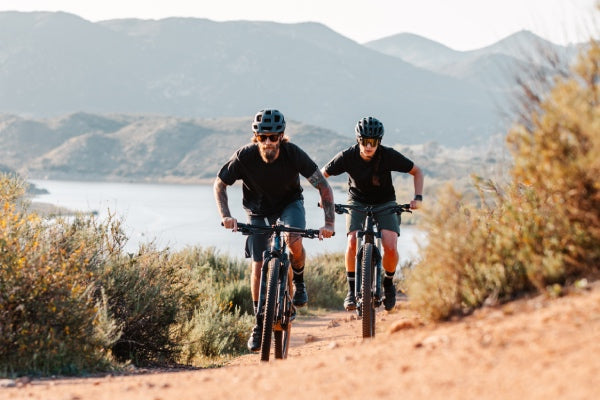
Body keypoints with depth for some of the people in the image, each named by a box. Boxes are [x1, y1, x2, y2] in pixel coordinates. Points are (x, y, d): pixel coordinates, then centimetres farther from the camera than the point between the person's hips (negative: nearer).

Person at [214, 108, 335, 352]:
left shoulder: (293, 154, -28)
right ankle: (259, 325, 9)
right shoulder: (245, 156, -27)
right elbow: (220, 185, -12)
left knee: (294, 241, -31)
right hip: (259, 209, 1)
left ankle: (299, 282, 0)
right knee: (258, 266, -4)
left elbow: (323, 186, -23)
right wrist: (225, 216, -26)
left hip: (290, 202, -1)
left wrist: (329, 223, -32)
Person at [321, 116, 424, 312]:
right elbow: (322, 175, -7)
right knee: (352, 242, -25)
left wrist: (418, 197, -20)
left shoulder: (389, 155, -22)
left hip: (385, 203, 0)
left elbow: (416, 171, -8)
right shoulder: (348, 156, -21)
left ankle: (388, 283, 8)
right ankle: (352, 289, -7)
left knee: (390, 246, -21)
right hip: (357, 202, 0)